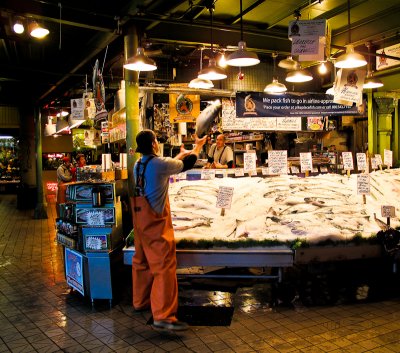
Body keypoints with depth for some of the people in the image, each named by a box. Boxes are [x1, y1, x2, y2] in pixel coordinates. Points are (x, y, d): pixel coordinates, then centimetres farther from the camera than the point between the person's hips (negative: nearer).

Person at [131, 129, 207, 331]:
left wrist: (180, 155, 35)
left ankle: (141, 301, 34)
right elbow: (188, 164, -3)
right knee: (164, 265, -8)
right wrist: (198, 146, 16)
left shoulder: (138, 166, 8)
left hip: (141, 220, 9)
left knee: (142, 261, 19)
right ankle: (163, 316, -8)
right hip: (156, 222, -9)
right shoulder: (159, 164, -17)